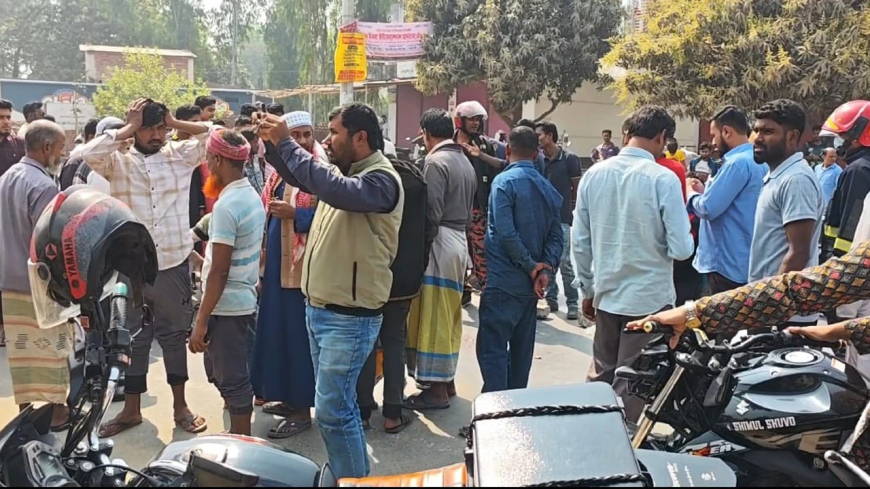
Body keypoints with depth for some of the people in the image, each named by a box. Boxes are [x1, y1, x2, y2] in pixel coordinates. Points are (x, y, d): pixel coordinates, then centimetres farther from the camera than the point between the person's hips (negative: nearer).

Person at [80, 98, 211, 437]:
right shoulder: (118, 161, 1)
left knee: (175, 335, 12)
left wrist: (175, 122, -3)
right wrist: (128, 129, -11)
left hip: (174, 265, 0)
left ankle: (180, 406, 26)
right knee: (133, 338, 12)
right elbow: (88, 154, -18)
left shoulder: (181, 155, 3)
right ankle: (132, 409, 27)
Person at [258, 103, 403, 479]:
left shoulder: (382, 180, -17)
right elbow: (297, 175, 21)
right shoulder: (345, 171, 9)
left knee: (332, 411, -5)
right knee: (339, 404, 20)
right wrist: (273, 142, 3)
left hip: (349, 317, -9)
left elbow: (336, 191, -35)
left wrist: (286, 143, -26)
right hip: (319, 309, 9)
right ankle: (353, 474, 36)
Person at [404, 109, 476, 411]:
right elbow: (468, 208, 13)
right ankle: (447, 379, 26)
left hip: (440, 242, -9)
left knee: (433, 317, -2)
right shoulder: (465, 161, 14)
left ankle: (437, 388, 5)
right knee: (450, 316, 16)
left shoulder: (435, 162, -12)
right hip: (460, 240, 9)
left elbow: (432, 212, -18)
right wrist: (459, 230, 14)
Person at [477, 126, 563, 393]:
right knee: (522, 348, 16)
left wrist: (533, 267, -10)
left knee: (493, 349, -5)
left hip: (503, 281, -7)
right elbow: (556, 235, 4)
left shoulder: (504, 182, -10)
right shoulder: (548, 187, 10)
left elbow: (506, 233, -19)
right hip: (531, 283, 7)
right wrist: (545, 270, -5)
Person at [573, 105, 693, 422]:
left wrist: (587, 289, 14)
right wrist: (687, 240, 9)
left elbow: (580, 242, 4)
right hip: (649, 298, -4)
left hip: (606, 294, 5)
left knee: (600, 374, 19)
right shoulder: (663, 179, -13)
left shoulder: (595, 174, 0)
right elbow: (681, 248, -15)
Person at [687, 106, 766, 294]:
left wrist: (691, 192, -3)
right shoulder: (758, 161, 12)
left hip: (728, 263, -10)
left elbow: (708, 209, -21)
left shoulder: (738, 162, -19)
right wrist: (705, 190, 11)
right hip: (744, 260, 10)